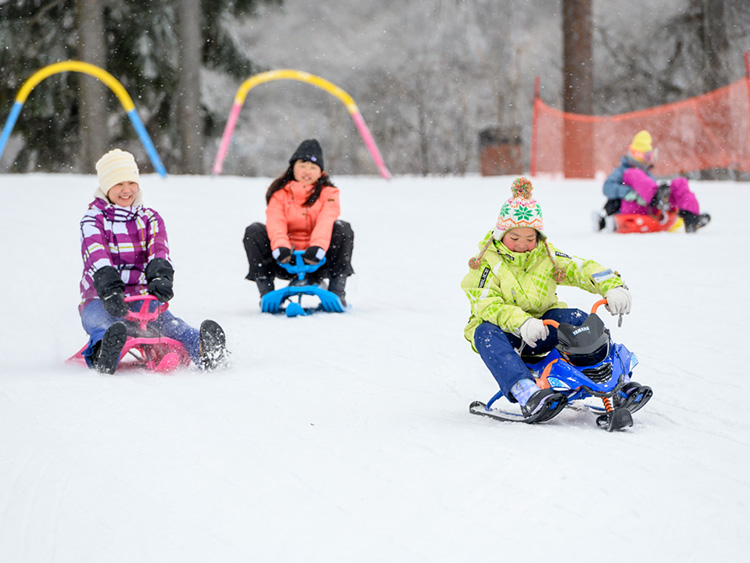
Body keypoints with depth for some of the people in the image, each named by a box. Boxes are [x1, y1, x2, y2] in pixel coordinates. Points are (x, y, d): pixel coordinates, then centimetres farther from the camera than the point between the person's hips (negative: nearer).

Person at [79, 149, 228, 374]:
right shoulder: (93, 219, 4)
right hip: (100, 299, -1)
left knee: (170, 324, -32)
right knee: (103, 327, -39)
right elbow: (96, 255, -16)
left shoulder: (150, 218, 15)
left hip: (142, 298, 1)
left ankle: (206, 353, -59)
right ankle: (104, 356, -71)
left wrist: (160, 276, -32)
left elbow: (158, 250, -6)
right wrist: (109, 288, -37)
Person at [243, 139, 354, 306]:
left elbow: (325, 222, -15)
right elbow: (275, 223, -12)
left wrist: (317, 247, -34)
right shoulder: (280, 193, 6)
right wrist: (280, 247, -33)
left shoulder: (328, 193, 4)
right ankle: (265, 292, -15)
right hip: (285, 261, 1)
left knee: (342, 228, -23)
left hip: (316, 260, -1)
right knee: (254, 231, -19)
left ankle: (337, 292, -18)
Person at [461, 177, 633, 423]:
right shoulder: (486, 263, -8)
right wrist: (521, 322, -40)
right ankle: (527, 395, -57)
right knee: (486, 334, -37)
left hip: (543, 326, 3)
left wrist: (613, 287, -25)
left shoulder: (547, 257, 4)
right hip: (505, 332, -3)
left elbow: (583, 268, -3)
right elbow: (487, 305, -22)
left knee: (577, 320, -23)